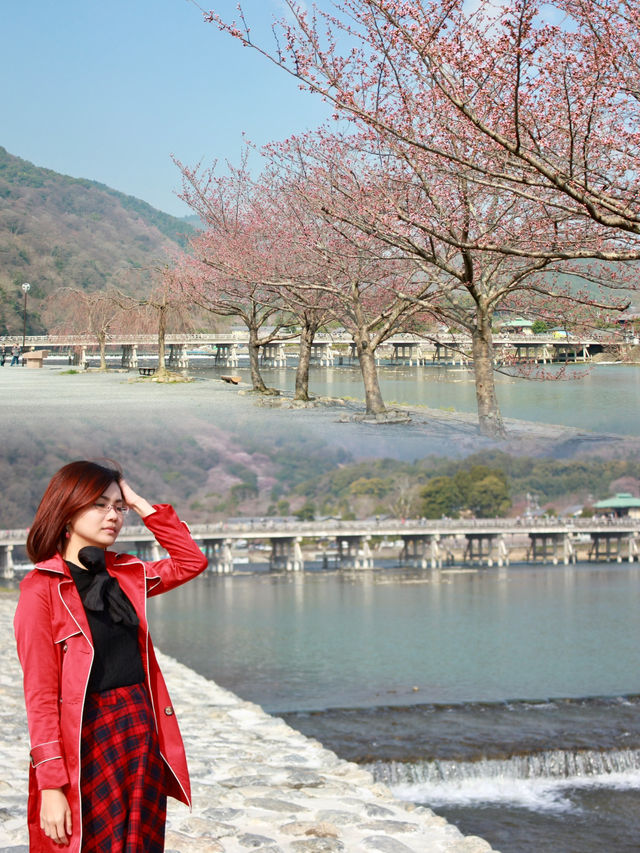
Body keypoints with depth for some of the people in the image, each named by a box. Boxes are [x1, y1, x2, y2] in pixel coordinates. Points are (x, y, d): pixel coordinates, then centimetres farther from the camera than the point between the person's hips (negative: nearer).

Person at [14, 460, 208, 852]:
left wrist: (142, 505, 8)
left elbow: (191, 560, 17)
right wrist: (51, 785, -16)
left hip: (142, 733, 6)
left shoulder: (126, 576, 9)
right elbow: (40, 696, -11)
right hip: (87, 742, -5)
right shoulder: (42, 589, -8)